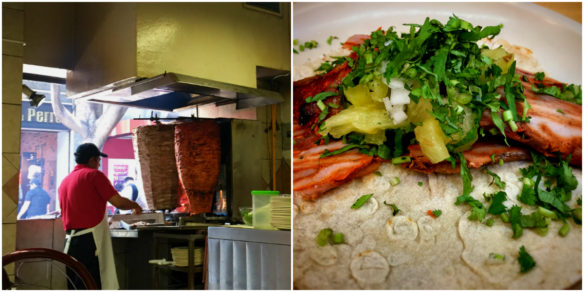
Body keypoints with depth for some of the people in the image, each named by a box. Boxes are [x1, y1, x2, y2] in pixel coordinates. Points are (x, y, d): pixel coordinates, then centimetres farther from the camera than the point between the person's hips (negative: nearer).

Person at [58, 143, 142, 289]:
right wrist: (134, 206, 9)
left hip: (70, 240, 8)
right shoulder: (94, 174, -5)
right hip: (90, 239, -8)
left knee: (75, 287, 11)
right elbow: (118, 202, -12)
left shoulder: (65, 181, 17)